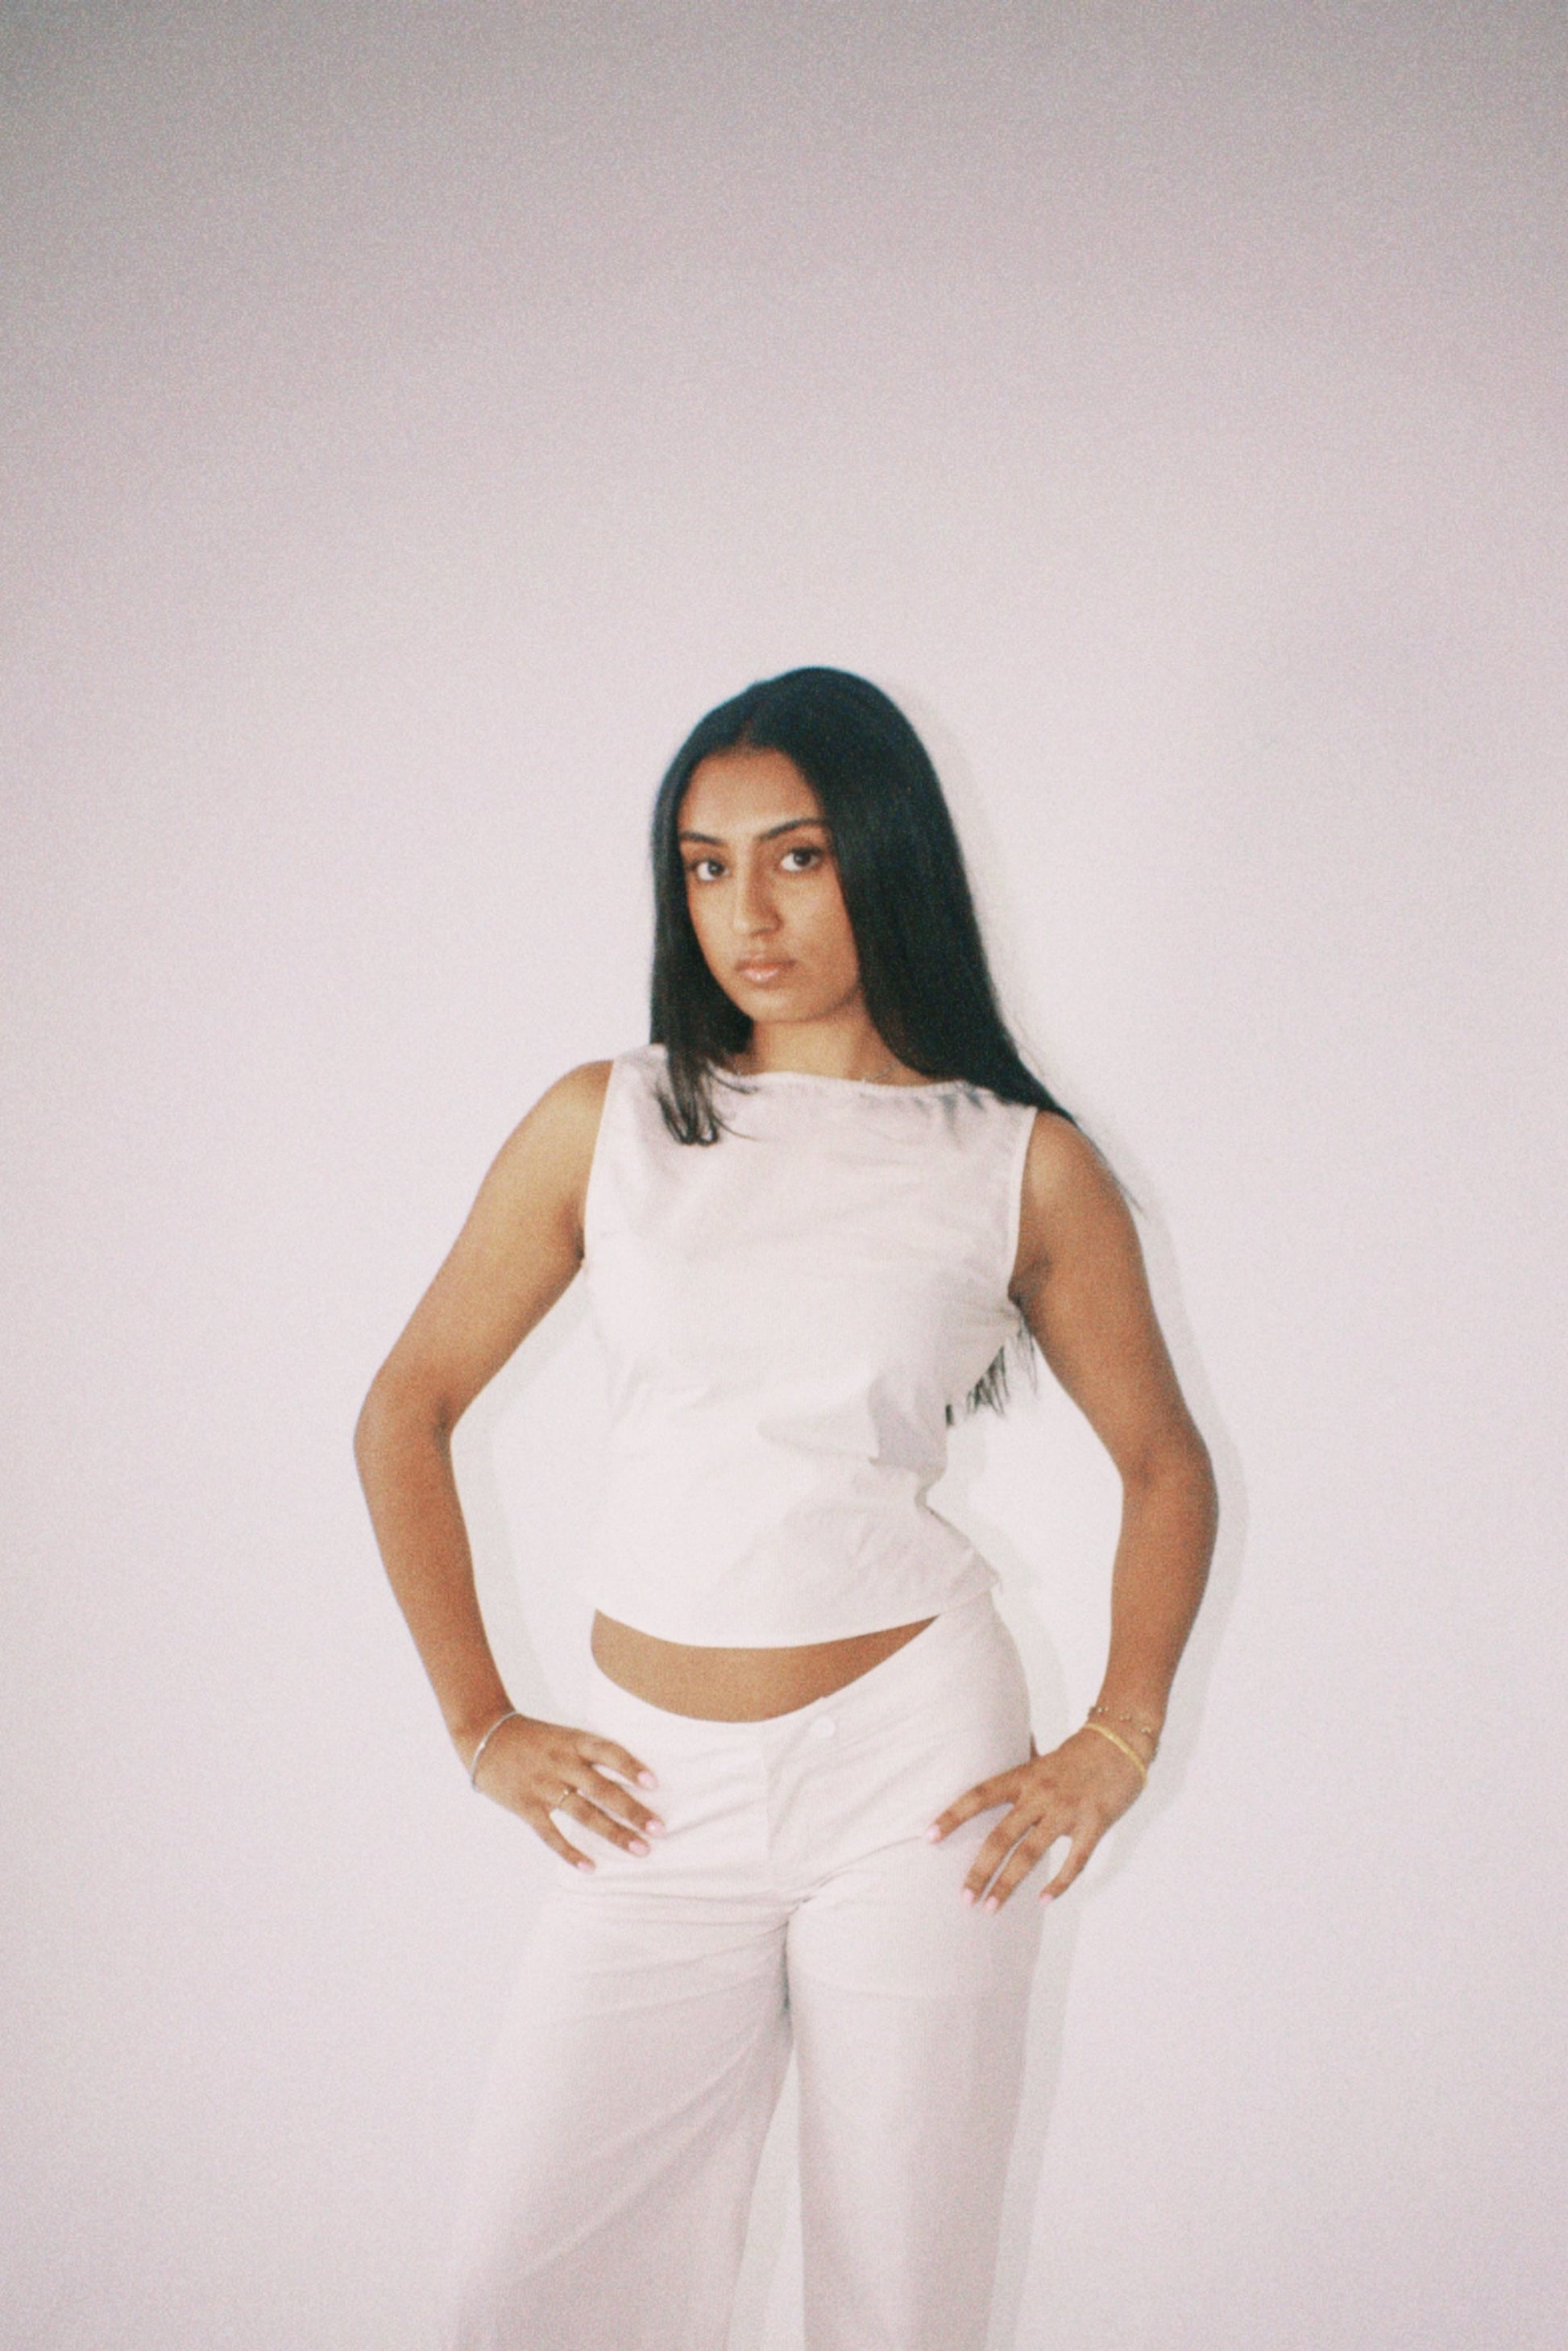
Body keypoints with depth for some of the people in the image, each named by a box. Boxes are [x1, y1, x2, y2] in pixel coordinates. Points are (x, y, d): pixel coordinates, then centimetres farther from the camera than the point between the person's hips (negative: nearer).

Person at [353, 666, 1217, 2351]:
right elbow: (406, 1411, 7)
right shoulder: (605, 1121, 2)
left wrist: (1118, 1741, 0)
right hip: (656, 1784, 2)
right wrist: (481, 1727, 4)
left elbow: (1163, 1461, 10)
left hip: (913, 1758, -1)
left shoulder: (1026, 1165, 0)